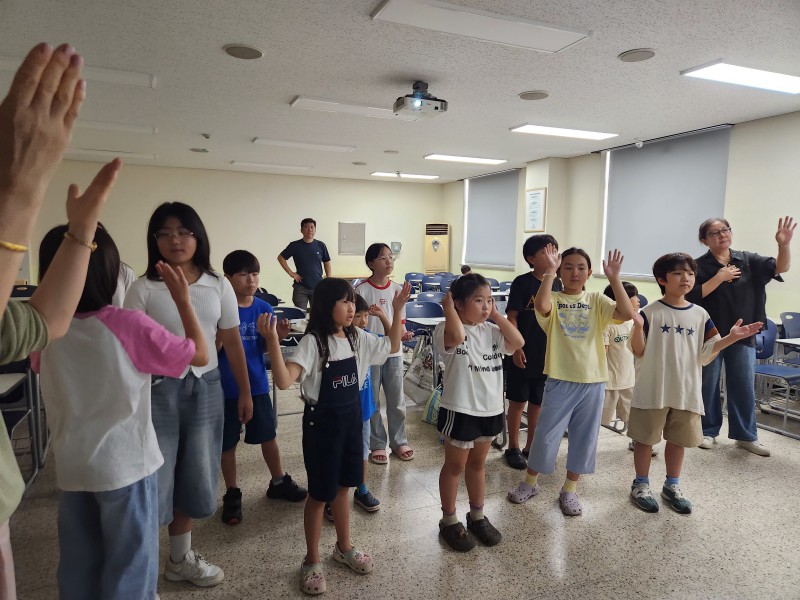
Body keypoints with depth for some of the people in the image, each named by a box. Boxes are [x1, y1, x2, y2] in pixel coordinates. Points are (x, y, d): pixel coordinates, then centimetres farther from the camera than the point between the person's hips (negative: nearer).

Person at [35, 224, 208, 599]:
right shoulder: (130, 326, -22)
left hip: (71, 468, 5)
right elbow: (200, 354, -12)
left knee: (78, 566, 21)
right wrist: (182, 298, -5)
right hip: (126, 467, -5)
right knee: (130, 565, 12)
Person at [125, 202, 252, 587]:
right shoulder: (143, 289, -7)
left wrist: (245, 392, 11)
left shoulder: (219, 287, 1)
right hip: (158, 389, -3)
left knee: (194, 475, 16)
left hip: (206, 388, 3)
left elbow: (232, 343, 7)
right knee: (153, 478, 4)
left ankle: (181, 558, 37)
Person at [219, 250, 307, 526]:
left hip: (257, 384, 3)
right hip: (226, 387, -3)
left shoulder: (264, 308, -2)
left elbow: (265, 347, 3)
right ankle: (232, 494, 28)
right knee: (228, 442, 10)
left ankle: (278, 482, 35)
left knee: (268, 435, 16)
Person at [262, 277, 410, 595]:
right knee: (320, 494, 9)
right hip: (322, 422, -6)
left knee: (342, 487, 21)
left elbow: (392, 347, 13)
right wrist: (272, 340, -45)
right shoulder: (312, 342, -20)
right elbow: (284, 381, -32)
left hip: (351, 418, 6)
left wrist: (397, 311, 4)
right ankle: (312, 560, 29)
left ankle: (344, 547, 41)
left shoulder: (358, 338, 0)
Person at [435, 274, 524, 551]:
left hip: (490, 409, 6)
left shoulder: (491, 330, 4)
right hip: (460, 410, -6)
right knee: (455, 466, 11)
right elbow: (457, 336, -40)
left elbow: (517, 342, -8)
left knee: (477, 464, 22)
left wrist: (496, 314, -6)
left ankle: (477, 516, 40)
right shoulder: (447, 330, -17)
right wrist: (448, 306, -26)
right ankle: (449, 521, 29)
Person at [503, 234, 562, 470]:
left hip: (547, 354, 5)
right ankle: (513, 448, 20)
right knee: (518, 402, 6)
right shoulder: (522, 283, -10)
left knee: (538, 403, 14)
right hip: (523, 354, -5)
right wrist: (516, 348, -16)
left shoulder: (556, 284, 5)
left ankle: (531, 447, 28)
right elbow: (512, 317, -10)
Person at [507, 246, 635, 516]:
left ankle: (569, 489, 31)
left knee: (584, 438, 13)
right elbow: (541, 307, -30)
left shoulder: (596, 300, 2)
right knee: (546, 435, 7)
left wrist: (614, 278, -18)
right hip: (560, 379, -2)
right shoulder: (553, 299, -5)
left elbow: (627, 313, -14)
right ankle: (530, 482, 29)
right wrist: (550, 271, -28)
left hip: (593, 380, 3)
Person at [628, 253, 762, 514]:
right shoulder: (651, 312, -8)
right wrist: (638, 327, -26)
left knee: (678, 440, 16)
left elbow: (705, 354, 4)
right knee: (645, 438, 8)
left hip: (686, 391, 4)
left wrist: (731, 338, -8)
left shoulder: (700, 314, 3)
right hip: (652, 390, -4)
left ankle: (672, 486, 33)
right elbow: (639, 352, -9)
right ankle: (641, 485, 25)